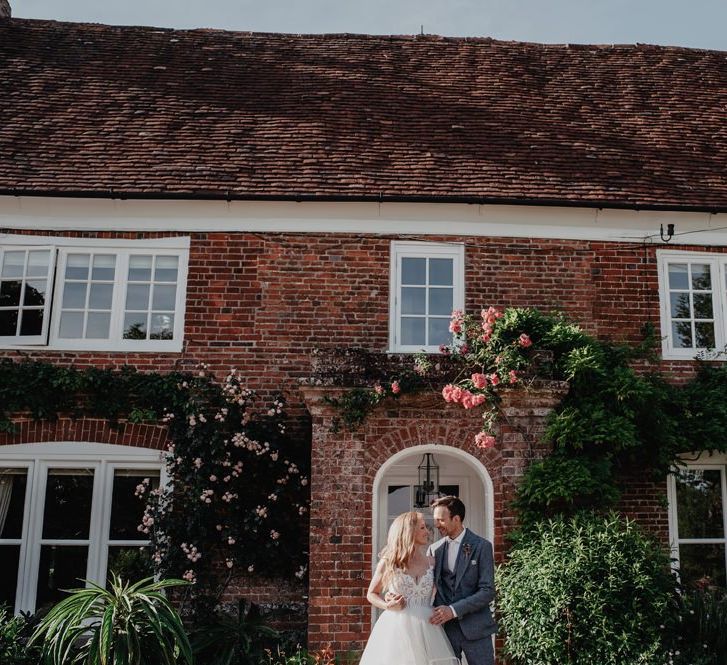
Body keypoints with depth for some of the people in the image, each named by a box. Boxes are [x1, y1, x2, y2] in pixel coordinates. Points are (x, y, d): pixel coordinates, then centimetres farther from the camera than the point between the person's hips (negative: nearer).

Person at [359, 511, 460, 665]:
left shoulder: (431, 562, 6)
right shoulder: (388, 562, 0)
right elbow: (371, 594, 9)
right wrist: (388, 606, -8)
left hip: (426, 629, 2)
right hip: (396, 628, -2)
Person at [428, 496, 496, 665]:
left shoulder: (481, 546, -4)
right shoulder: (435, 549, 8)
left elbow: (488, 592, -10)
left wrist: (453, 610, -18)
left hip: (474, 628, -3)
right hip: (443, 626, 3)